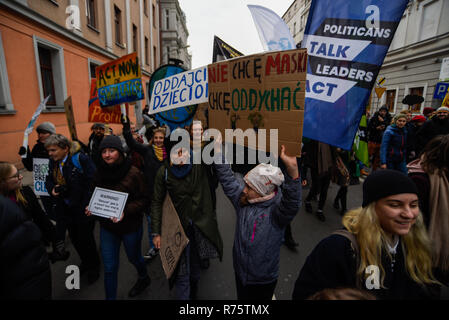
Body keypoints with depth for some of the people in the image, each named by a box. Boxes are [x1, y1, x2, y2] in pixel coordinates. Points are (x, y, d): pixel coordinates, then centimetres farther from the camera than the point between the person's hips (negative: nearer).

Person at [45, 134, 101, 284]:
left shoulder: (80, 159, -20)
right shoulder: (53, 162, 2)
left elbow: (93, 181, -22)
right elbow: (49, 180, 15)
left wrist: (88, 205, -25)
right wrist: (52, 189, -9)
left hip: (83, 208, -6)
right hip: (65, 208, 7)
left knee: (86, 238, 6)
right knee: (74, 237, 19)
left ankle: (93, 266, 31)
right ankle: (85, 262, 43)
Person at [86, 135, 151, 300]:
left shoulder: (133, 173, -20)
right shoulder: (100, 171, -4)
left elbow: (144, 199, -15)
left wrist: (125, 211, -28)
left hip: (130, 226, -3)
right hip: (107, 226, 3)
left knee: (134, 257, 22)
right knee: (109, 267, 13)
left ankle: (144, 278, 54)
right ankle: (110, 297, 35)